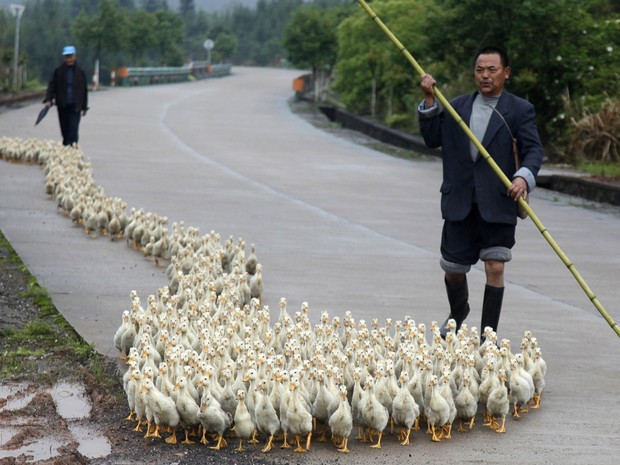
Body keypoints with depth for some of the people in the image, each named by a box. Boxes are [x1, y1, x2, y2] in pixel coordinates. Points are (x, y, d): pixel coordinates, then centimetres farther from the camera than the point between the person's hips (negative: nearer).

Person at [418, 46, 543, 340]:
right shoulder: (457, 106, 13)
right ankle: (458, 314, 42)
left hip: (498, 205, -3)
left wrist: (524, 176, -27)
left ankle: (488, 337, 3)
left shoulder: (520, 110, 1)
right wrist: (429, 102, -1)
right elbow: (433, 139, 8)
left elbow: (533, 149, -8)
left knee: (495, 268, -7)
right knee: (453, 269, 12)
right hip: (460, 205, 3)